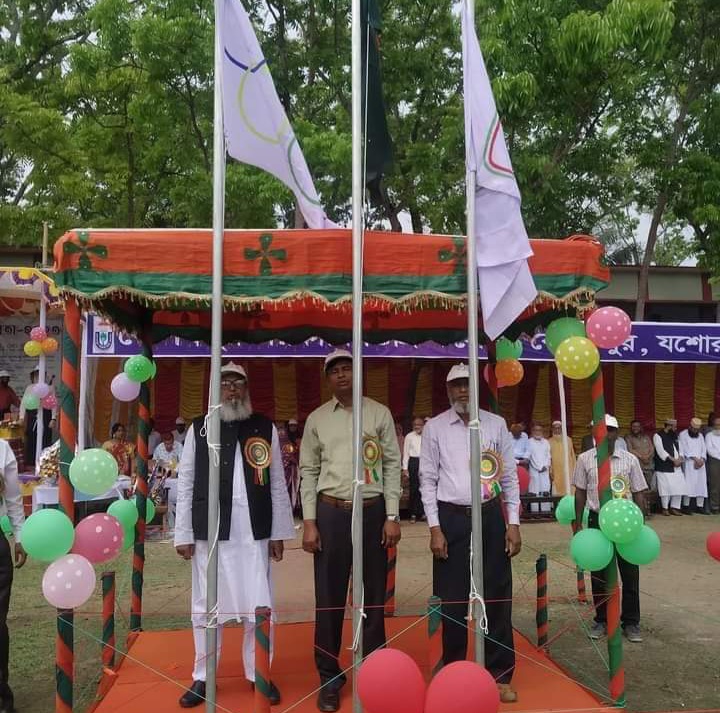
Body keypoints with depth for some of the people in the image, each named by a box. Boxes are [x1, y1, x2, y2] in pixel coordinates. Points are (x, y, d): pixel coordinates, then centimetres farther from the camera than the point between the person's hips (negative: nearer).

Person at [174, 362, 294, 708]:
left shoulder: (266, 428, 5)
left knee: (259, 609, 6)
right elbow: (185, 484, 3)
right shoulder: (198, 429, 4)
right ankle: (203, 678, 26)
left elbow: (278, 485, 5)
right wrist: (183, 534, -1)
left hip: (254, 533, 0)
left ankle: (260, 675, 23)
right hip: (209, 533, 0)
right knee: (206, 608, 10)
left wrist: (279, 533, 3)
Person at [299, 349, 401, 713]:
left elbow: (392, 465, 2)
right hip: (331, 512, 0)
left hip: (373, 511, 0)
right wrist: (309, 522, -2)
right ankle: (329, 676, 19)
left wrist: (392, 516, -3)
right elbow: (308, 472, 5)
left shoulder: (379, 413, 3)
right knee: (329, 597, 5)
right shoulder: (317, 419, 5)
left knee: (373, 595, 9)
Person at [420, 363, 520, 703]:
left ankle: (500, 676, 22)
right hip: (451, 518, -1)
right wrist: (435, 528, -6)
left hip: (490, 516, 2)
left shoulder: (496, 424, 4)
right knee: (451, 601, 7)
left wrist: (513, 523, 1)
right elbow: (427, 480, -1)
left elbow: (510, 476, 6)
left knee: (497, 597, 7)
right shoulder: (435, 427, 0)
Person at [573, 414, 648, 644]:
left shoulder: (630, 460, 0)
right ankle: (601, 620, 24)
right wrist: (578, 524, 3)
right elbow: (580, 493, 5)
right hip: (597, 520, 0)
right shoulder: (585, 459, 0)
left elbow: (639, 493, 3)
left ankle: (631, 623, 19)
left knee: (630, 573, 5)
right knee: (599, 574, 9)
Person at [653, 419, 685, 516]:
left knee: (678, 487, 2)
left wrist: (680, 459, -5)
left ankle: (674, 507, 12)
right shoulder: (658, 436, -4)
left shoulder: (675, 436, 18)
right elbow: (661, 451, -12)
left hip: (677, 467, 6)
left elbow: (679, 448, 14)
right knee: (666, 488, -7)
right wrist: (673, 460, -16)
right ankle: (665, 508, 5)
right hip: (664, 467, -6)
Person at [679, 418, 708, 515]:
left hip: (700, 464, 5)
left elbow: (704, 449, 11)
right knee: (688, 484, -11)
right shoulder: (683, 435, -1)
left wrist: (702, 460, -6)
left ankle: (700, 506, 6)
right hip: (689, 464, -5)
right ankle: (686, 506, -8)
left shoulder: (700, 435, 16)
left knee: (701, 484, 1)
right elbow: (685, 449, -8)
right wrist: (695, 459, -15)